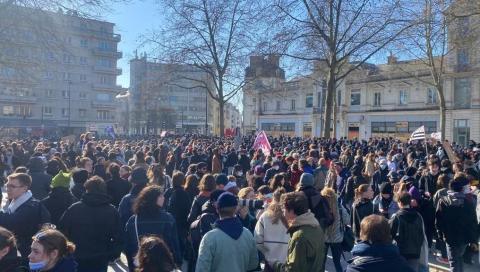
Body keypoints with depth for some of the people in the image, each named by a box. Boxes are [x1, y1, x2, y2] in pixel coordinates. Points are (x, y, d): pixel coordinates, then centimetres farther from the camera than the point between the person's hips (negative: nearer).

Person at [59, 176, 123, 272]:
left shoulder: (73, 208, -9)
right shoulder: (112, 211, -8)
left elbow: (62, 231, -2)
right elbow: (118, 238, -6)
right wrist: (113, 255, 6)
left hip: (76, 259, 0)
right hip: (100, 261, 0)